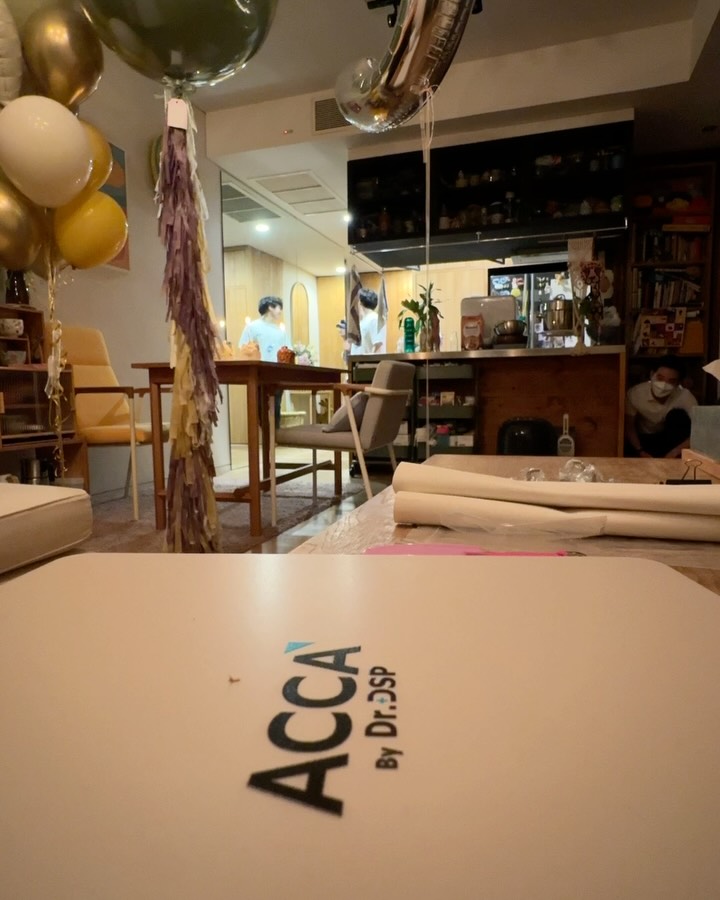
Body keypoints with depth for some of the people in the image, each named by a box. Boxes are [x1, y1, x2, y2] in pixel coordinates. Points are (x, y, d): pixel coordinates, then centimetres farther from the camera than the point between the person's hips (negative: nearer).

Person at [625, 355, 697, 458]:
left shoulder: (685, 397, -26)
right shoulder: (635, 393, -25)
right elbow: (628, 426, -15)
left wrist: (675, 452, -38)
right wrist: (640, 452, -26)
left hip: (671, 439, 1)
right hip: (643, 439, -1)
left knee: (678, 415, -29)